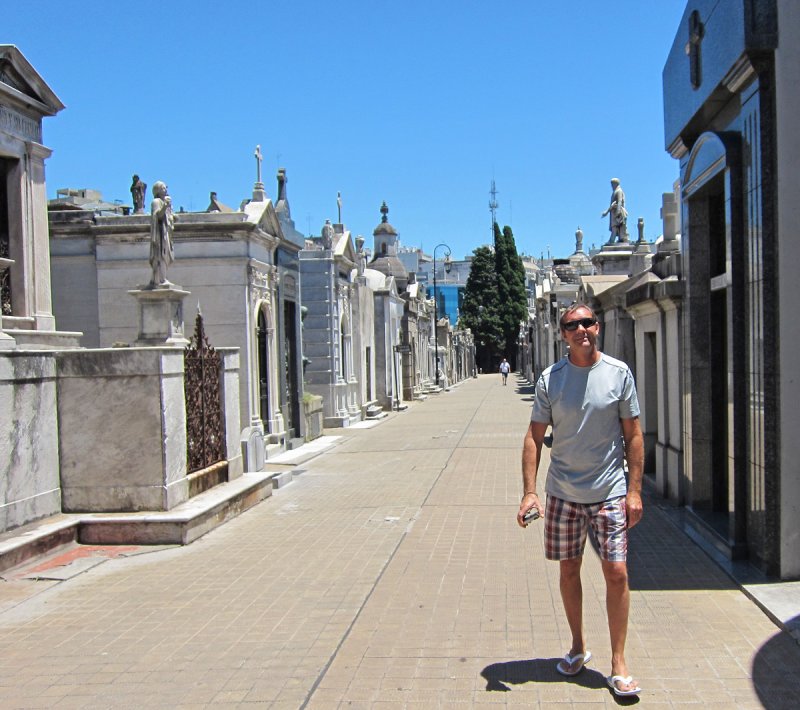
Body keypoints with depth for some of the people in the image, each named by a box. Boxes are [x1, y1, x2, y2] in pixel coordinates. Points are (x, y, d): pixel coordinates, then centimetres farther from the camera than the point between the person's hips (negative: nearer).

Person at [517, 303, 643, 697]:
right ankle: (578, 646, 32)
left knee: (616, 573, -4)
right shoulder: (550, 378, -2)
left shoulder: (618, 372, -3)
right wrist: (529, 491, -10)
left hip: (610, 492, -1)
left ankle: (618, 664, 9)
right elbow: (534, 437, -1)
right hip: (563, 493, 1)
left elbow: (633, 434, 1)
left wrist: (634, 490, -4)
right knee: (569, 570, 12)